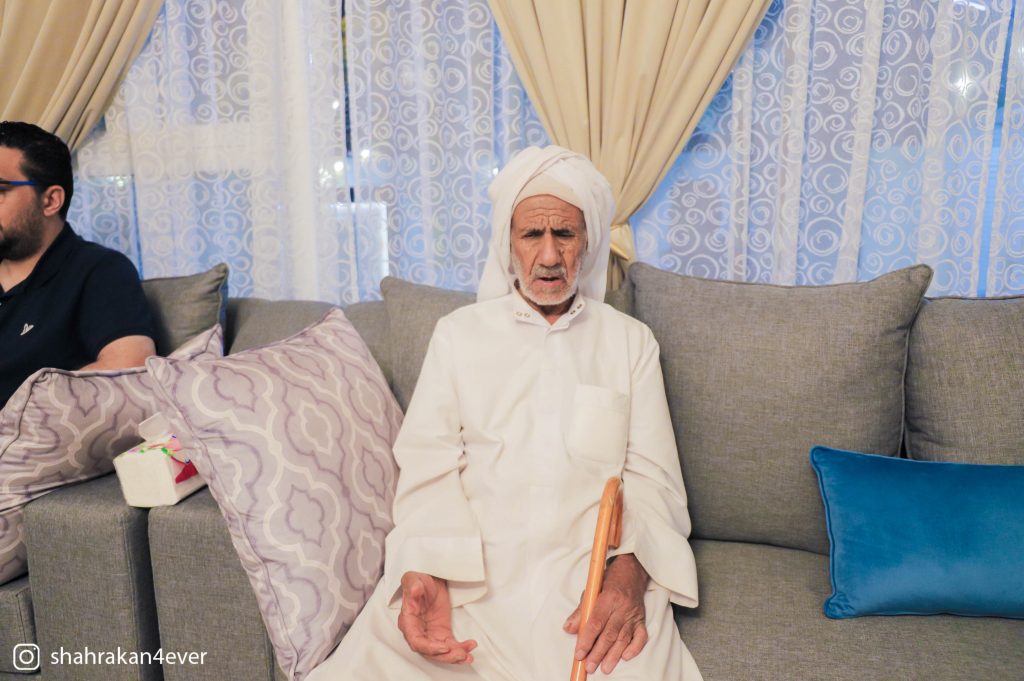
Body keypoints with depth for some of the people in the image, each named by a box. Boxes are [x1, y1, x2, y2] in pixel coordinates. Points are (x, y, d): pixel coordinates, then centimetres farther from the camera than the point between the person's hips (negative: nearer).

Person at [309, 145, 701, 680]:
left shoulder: (631, 341, 12)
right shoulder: (459, 333, 11)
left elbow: (653, 478, 4)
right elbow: (430, 469, 3)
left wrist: (629, 571, -15)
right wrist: (424, 573, -16)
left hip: (592, 574, 0)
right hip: (469, 574, 1)